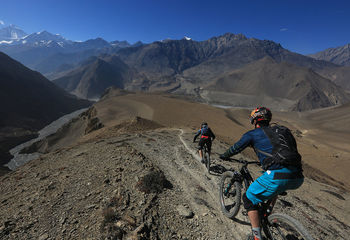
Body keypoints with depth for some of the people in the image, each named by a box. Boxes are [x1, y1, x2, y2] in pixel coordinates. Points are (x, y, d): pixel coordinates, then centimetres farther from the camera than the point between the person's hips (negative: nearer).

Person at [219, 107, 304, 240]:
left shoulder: (252, 134, 6)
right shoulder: (282, 130, 24)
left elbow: (236, 148, 15)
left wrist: (223, 156, 36)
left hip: (278, 177, -7)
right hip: (298, 179, 7)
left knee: (249, 199, 14)